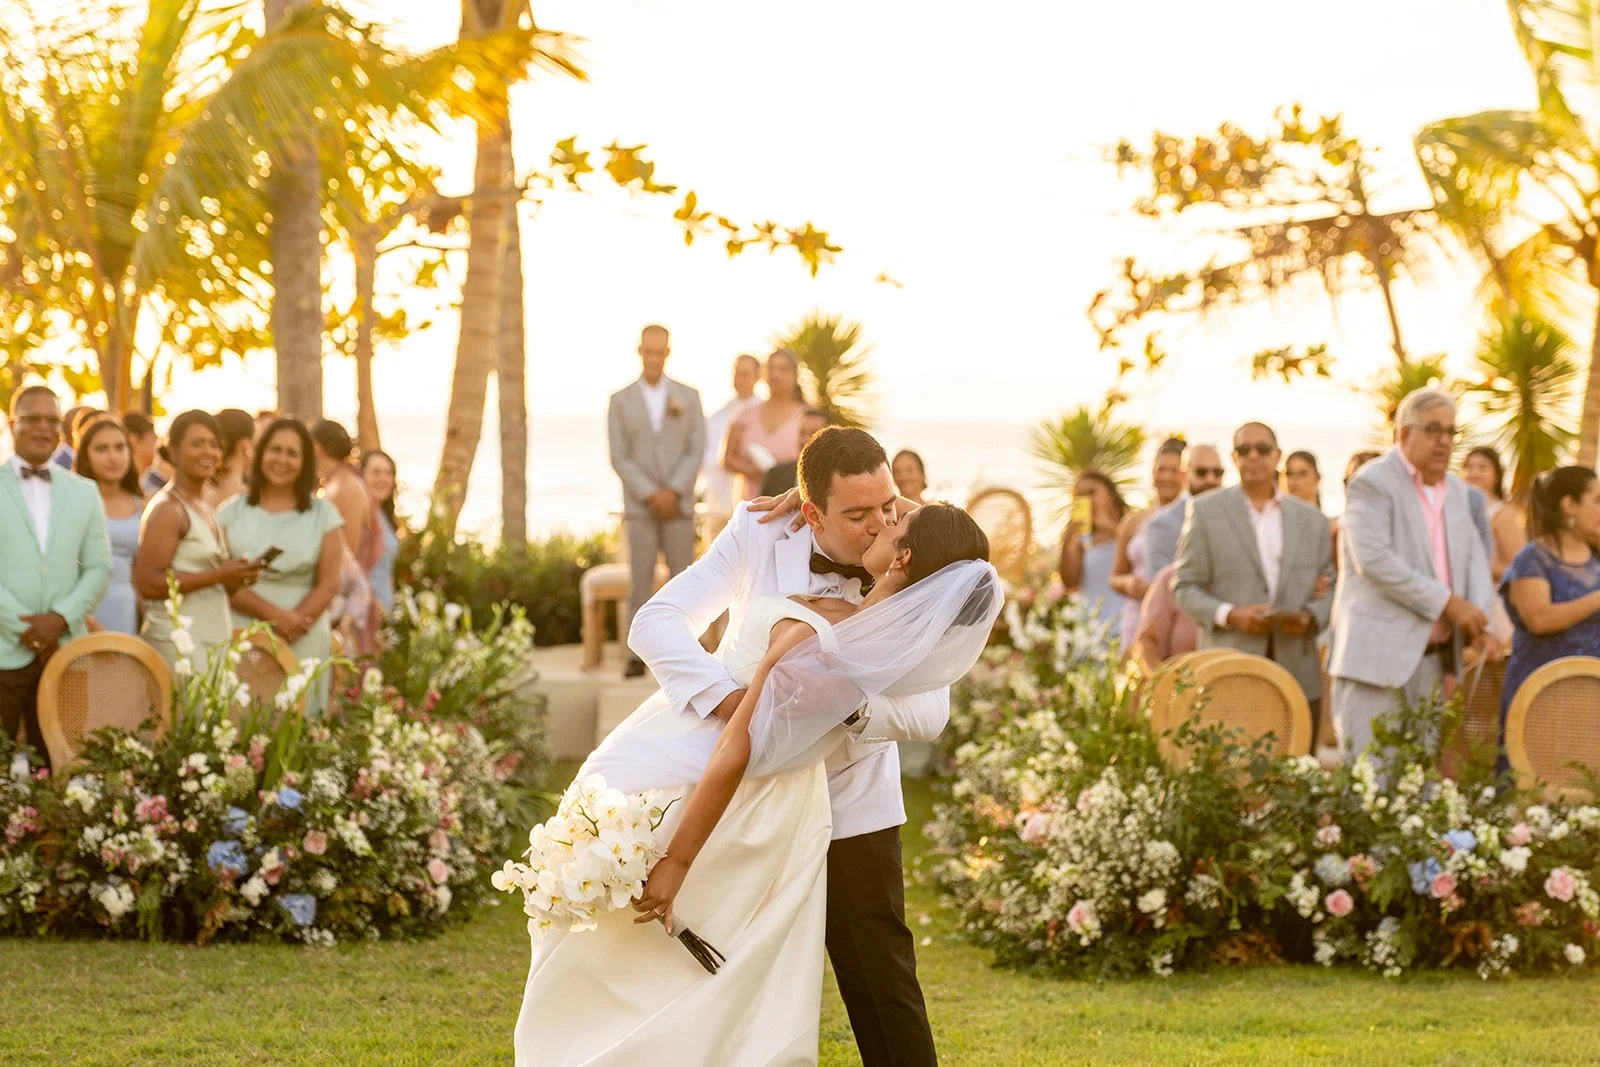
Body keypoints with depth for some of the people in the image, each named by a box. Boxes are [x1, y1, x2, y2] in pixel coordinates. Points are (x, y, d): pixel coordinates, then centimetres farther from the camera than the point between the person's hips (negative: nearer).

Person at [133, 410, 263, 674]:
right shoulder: (166, 509, -7)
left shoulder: (205, 509, 19)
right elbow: (147, 583, -17)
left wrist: (236, 577, 10)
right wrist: (219, 575, -17)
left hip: (216, 639, 8)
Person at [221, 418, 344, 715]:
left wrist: (292, 625, -13)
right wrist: (275, 615, -14)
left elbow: (328, 585, 2)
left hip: (303, 641, 0)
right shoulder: (232, 511, 8)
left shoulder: (323, 514, 8)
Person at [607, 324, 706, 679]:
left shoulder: (688, 397, 4)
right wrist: (651, 496, -15)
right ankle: (638, 656, -1)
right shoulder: (620, 401, 2)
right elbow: (619, 458, -4)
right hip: (639, 508, -1)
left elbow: (696, 451, -2)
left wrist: (672, 493, -15)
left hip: (678, 506, 1)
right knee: (641, 581, -4)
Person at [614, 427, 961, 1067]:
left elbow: (929, 714, -19)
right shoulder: (759, 537, -16)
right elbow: (656, 624, -24)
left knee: (882, 985, 2)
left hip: (853, 807, -1)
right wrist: (725, 694, -41)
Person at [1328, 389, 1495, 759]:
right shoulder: (1372, 483, -8)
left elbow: (1473, 556, 17)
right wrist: (1448, 603, -19)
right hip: (1378, 654, -8)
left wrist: (1479, 619, -3)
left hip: (1432, 656, 8)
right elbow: (1374, 560, -19)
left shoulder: (1455, 490, 17)